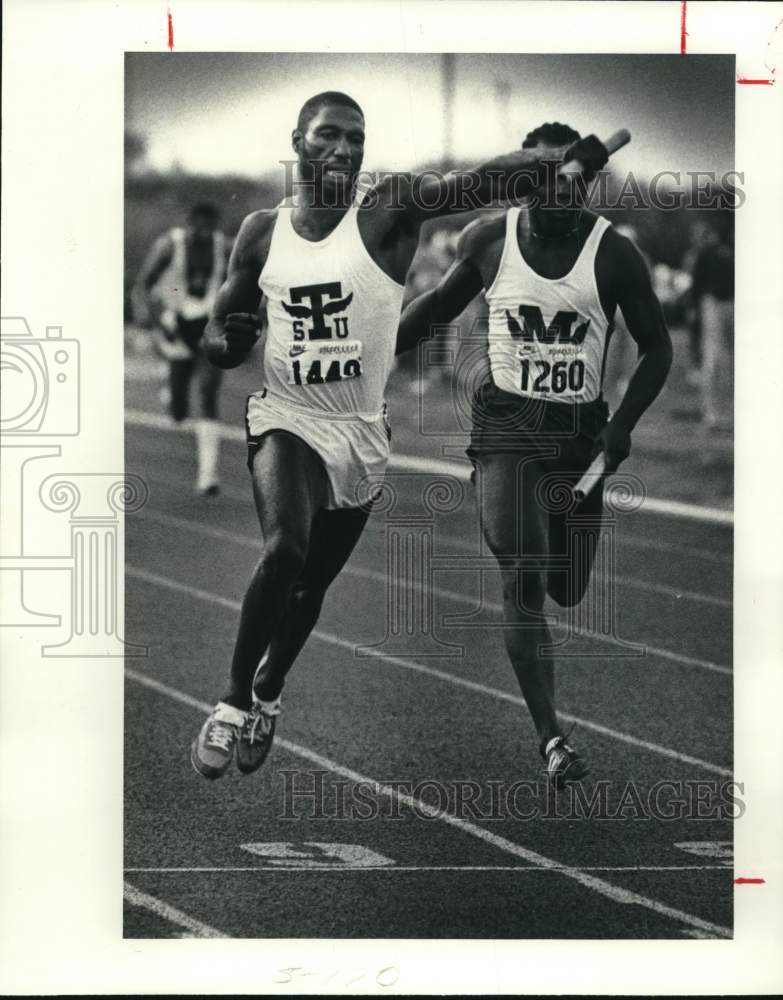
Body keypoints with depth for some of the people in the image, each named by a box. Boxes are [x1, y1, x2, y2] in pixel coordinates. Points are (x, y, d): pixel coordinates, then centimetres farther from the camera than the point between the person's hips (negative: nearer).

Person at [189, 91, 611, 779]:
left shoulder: (388, 208, -11)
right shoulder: (262, 231, -2)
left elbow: (475, 184, -31)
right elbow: (217, 336, 10)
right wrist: (230, 340, -16)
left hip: (360, 436, 1)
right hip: (287, 419, -1)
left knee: (312, 584, 16)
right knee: (284, 549, -28)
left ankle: (268, 696, 45)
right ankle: (233, 703, -11)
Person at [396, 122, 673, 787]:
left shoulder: (613, 254, -7)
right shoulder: (489, 240, -3)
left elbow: (657, 348, 1)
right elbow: (441, 304, 15)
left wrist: (623, 426, -10)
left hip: (580, 432, 1)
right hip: (505, 425, -1)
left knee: (568, 589, 6)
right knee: (523, 580, -14)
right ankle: (551, 738, -13)